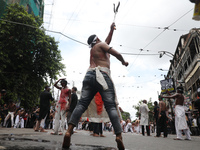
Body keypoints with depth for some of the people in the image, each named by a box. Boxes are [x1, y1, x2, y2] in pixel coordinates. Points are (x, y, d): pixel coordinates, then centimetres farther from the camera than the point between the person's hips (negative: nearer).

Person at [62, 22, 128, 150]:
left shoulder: (92, 50, 35)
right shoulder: (100, 45, 14)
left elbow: (107, 42, 50)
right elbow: (116, 54, 1)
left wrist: (111, 30, 58)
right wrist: (124, 62, 20)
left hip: (89, 76, 6)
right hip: (101, 75, -6)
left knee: (82, 104, -7)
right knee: (111, 106, -9)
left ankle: (69, 131, -22)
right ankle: (119, 136, -18)